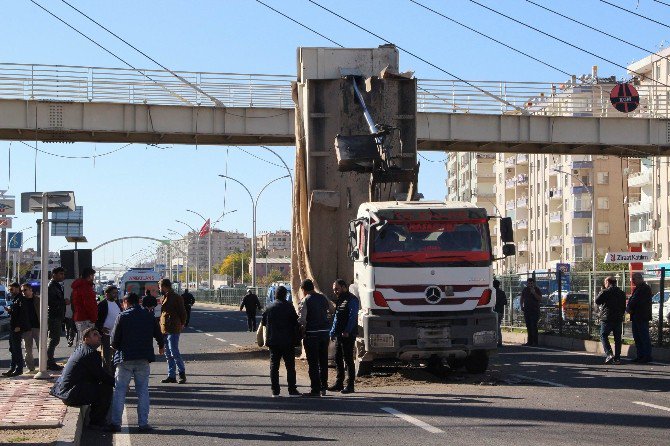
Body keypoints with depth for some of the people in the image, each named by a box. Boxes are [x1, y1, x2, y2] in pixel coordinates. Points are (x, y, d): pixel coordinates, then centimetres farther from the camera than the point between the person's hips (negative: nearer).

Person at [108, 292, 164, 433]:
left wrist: (116, 348, 17)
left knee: (119, 390, 4)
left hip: (125, 359, -3)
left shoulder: (122, 317, -6)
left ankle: (115, 422, 1)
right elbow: (158, 334, 15)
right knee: (143, 390, 9)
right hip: (144, 358, 3)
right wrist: (161, 346, 35)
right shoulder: (149, 316, 4)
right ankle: (143, 423, 5)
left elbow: (114, 340, -6)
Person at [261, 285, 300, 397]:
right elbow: (296, 323, -7)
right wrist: (295, 337, 6)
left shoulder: (269, 307, 1)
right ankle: (292, 390, 1)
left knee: (274, 366, 8)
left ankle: (275, 391, 6)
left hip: (273, 341, 3)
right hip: (287, 341, -3)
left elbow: (263, 322, 7)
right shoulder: (289, 306, -8)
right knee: (290, 366, 3)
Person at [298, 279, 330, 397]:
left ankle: (316, 389, -1)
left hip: (312, 334, -6)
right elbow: (327, 314, 13)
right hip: (325, 332, 6)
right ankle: (323, 388, 18)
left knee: (313, 363, -1)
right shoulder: (323, 298, 9)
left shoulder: (305, 301, -10)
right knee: (323, 361, 13)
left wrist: (302, 330, 0)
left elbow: (302, 320, -15)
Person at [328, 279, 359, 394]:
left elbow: (352, 317, -17)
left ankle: (350, 385, -4)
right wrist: (332, 332, 18)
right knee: (338, 359, 11)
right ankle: (339, 384, 18)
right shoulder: (340, 300, 20)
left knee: (348, 360, -6)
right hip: (339, 335, 9)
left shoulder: (352, 300, -9)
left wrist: (347, 331, -23)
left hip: (348, 335, -9)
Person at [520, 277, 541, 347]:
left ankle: (535, 342, -11)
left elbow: (540, 298, -12)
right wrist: (522, 306, 11)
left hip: (534, 310, -5)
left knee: (534, 326, -11)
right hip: (526, 310, 5)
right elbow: (522, 299, 23)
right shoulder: (525, 289, 12)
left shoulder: (536, 289, -2)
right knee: (528, 326, 6)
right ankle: (530, 341, 10)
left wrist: (534, 293, -23)